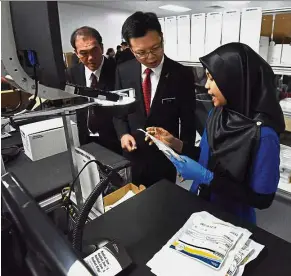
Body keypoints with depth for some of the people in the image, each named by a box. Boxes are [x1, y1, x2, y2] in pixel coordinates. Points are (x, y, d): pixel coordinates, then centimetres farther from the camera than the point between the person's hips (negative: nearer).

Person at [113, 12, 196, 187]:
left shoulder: (182, 75, -13)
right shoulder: (123, 71, -6)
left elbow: (188, 121, -6)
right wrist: (123, 133, -11)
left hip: (166, 157, -2)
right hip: (133, 155, 3)